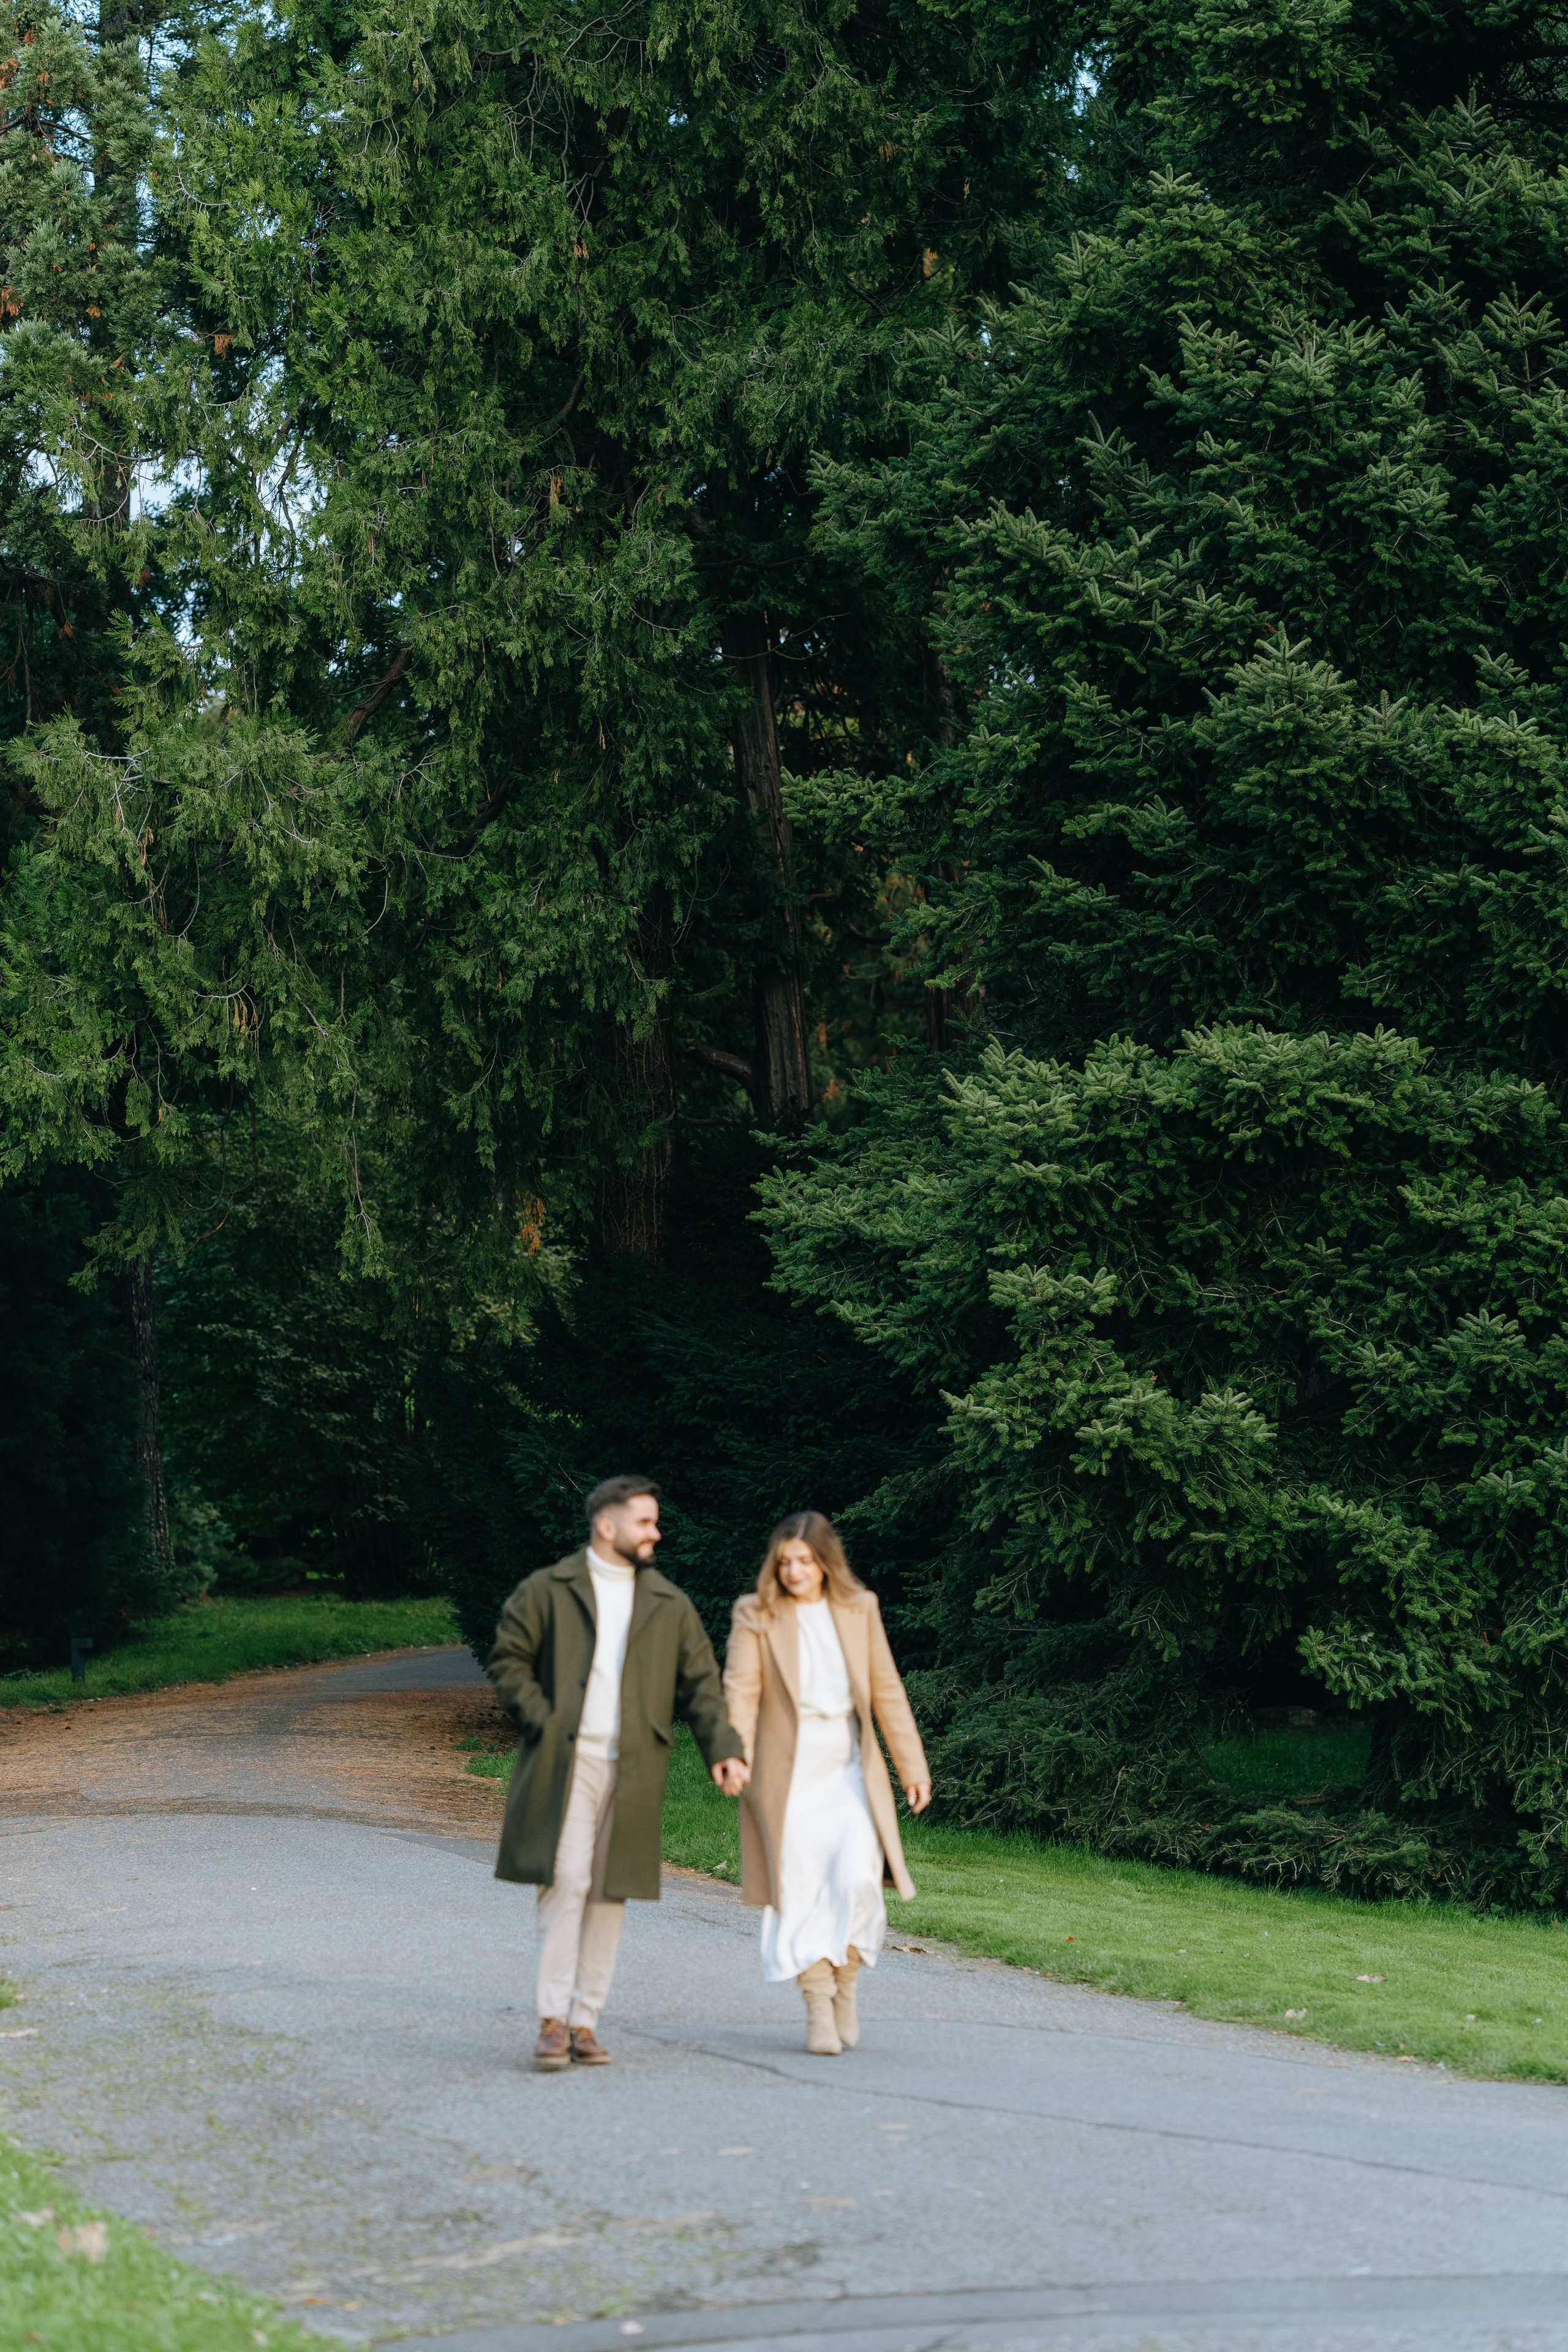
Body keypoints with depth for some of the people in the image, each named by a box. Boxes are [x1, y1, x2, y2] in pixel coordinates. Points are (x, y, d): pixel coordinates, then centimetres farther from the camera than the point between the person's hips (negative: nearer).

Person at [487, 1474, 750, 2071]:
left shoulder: (669, 1605, 15)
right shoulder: (548, 1590, 5)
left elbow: (699, 1682, 12)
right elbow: (508, 1660, 4)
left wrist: (723, 1747, -1)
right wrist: (542, 1722, -8)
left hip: (632, 1770, 4)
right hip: (564, 1764, -3)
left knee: (610, 1893, 3)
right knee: (566, 1883, -12)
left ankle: (586, 2022, 9)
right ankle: (552, 2022, -9)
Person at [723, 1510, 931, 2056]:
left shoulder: (859, 1609, 8)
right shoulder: (756, 1615, 1)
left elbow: (886, 1691, 12)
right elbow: (741, 1691, -7)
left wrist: (912, 1768, 11)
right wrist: (736, 1760, -22)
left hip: (850, 1771, 2)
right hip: (788, 1775, -2)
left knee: (857, 1878, -13)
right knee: (801, 1891, -4)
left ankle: (845, 1988, 8)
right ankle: (818, 2009, 5)